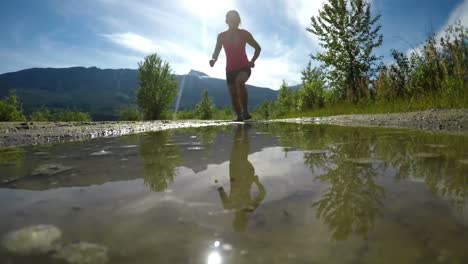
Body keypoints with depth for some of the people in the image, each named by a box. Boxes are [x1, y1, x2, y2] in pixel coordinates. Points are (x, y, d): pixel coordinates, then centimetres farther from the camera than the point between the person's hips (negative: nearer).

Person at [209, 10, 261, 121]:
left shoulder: (244, 34, 2)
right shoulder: (221, 36, 5)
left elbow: (258, 48, 10)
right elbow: (216, 52, 6)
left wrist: (253, 60, -7)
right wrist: (213, 60, -19)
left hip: (244, 67, -3)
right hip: (230, 69, 3)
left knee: (239, 81, -34)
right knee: (233, 94, -4)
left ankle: (245, 111, -28)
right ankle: (239, 116, 9)